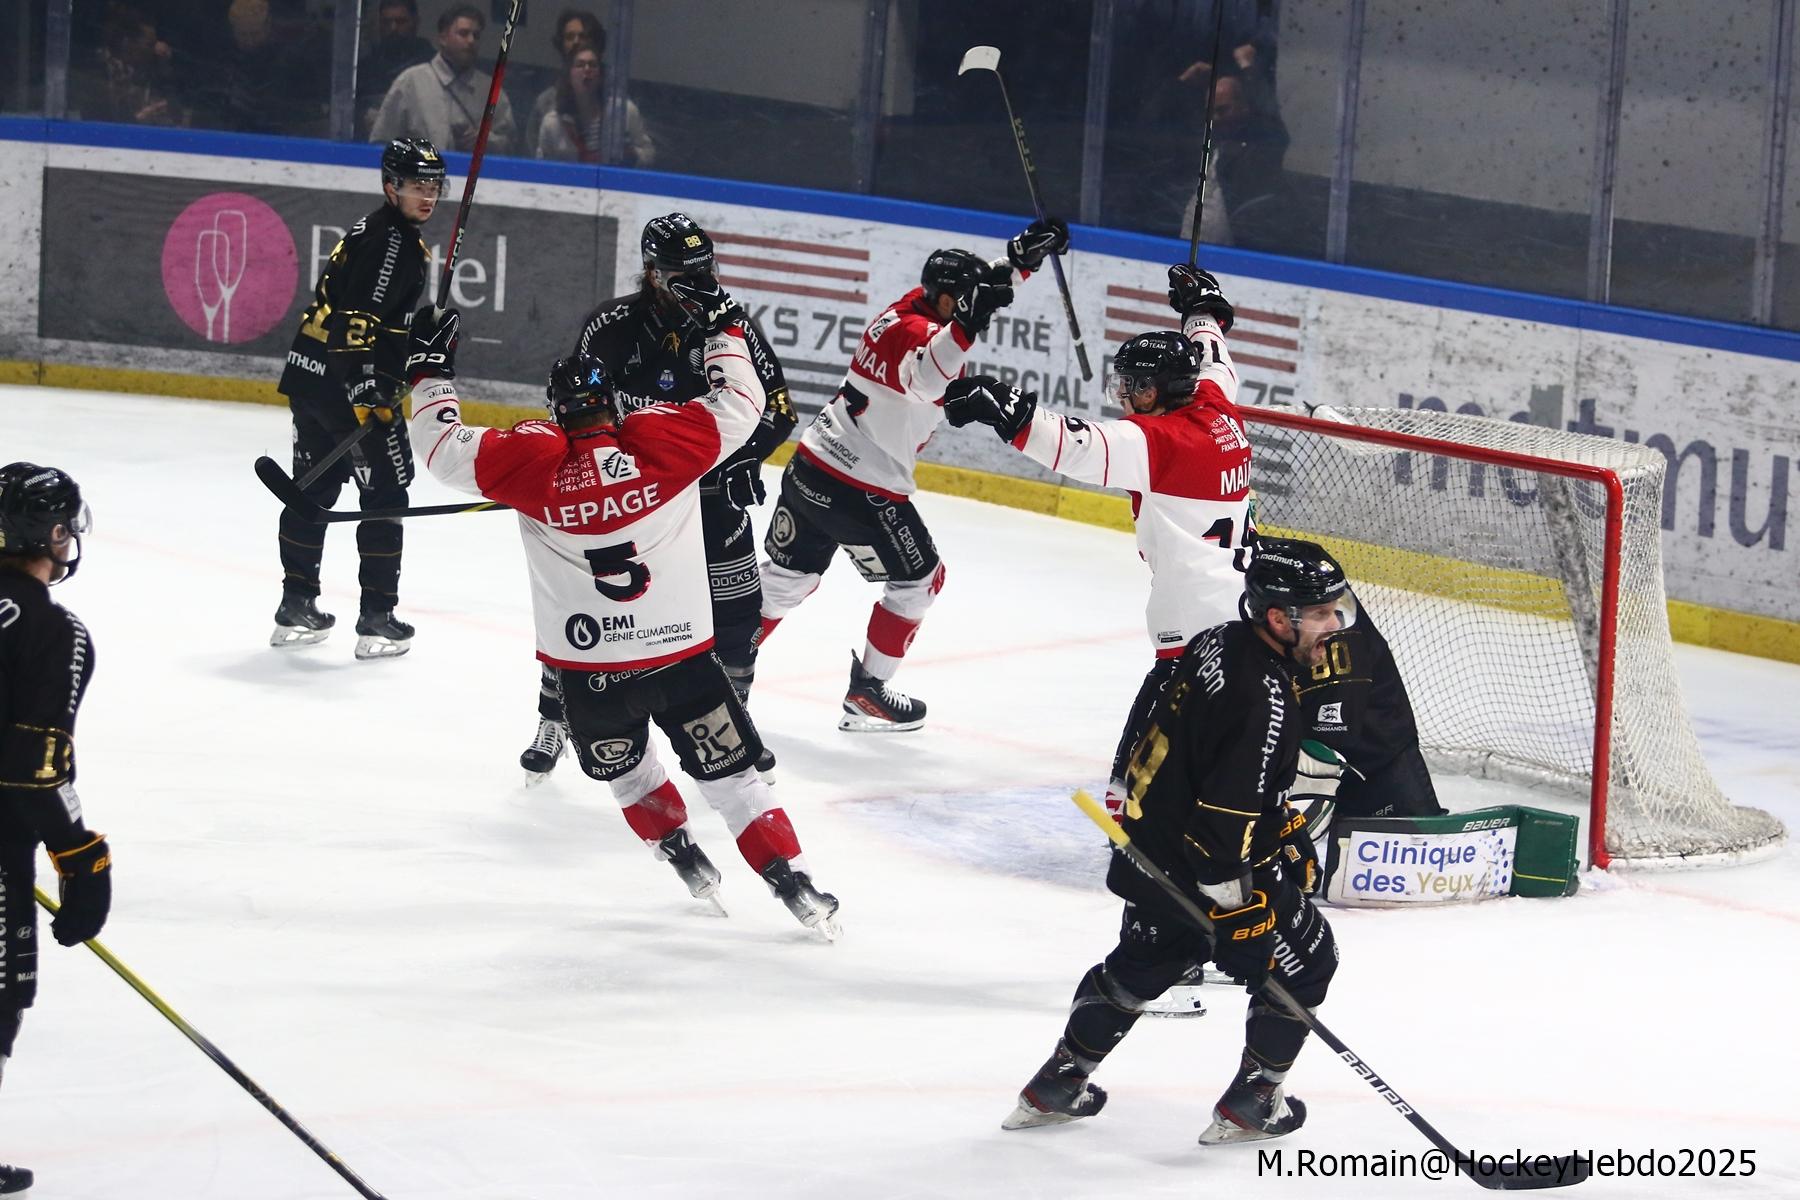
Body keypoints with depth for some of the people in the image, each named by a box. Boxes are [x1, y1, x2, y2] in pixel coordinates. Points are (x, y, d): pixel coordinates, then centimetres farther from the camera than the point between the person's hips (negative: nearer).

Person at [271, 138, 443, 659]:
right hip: (348, 385, -10)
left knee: (315, 488, 17)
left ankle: (297, 607, 24)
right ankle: (378, 619, -1)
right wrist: (369, 392, -27)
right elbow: (360, 320, -24)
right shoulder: (392, 242, -14)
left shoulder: (371, 231, 18)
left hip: (309, 376, 10)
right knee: (385, 494, -2)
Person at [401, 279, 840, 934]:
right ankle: (795, 885, 1)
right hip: (680, 655, 0)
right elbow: (739, 403, 6)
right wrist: (720, 322, 18)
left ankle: (684, 857, 30)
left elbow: (443, 446, 3)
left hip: (587, 671, 0)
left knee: (627, 771, 28)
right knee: (732, 778, 7)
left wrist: (430, 368, 16)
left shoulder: (533, 458, -8)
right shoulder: (665, 440, -8)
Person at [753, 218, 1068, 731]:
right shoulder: (918, 334, -22)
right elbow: (926, 376, -48)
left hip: (812, 461, 9)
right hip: (860, 490, -9)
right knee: (917, 581, 10)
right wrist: (966, 324, -58)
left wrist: (1022, 256, 8)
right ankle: (866, 694, 14)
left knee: (787, 575, 22)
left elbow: (981, 283, 19)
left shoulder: (908, 306, 4)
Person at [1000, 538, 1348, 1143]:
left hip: (1148, 844, 9)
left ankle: (1056, 1086, 35)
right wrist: (1228, 891, -23)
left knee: (1141, 963, 28)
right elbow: (1227, 810, -29)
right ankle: (1251, 1103, 15)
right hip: (1202, 868, -9)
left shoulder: (1217, 642, 2)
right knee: (1305, 961, 9)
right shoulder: (1264, 697, -27)